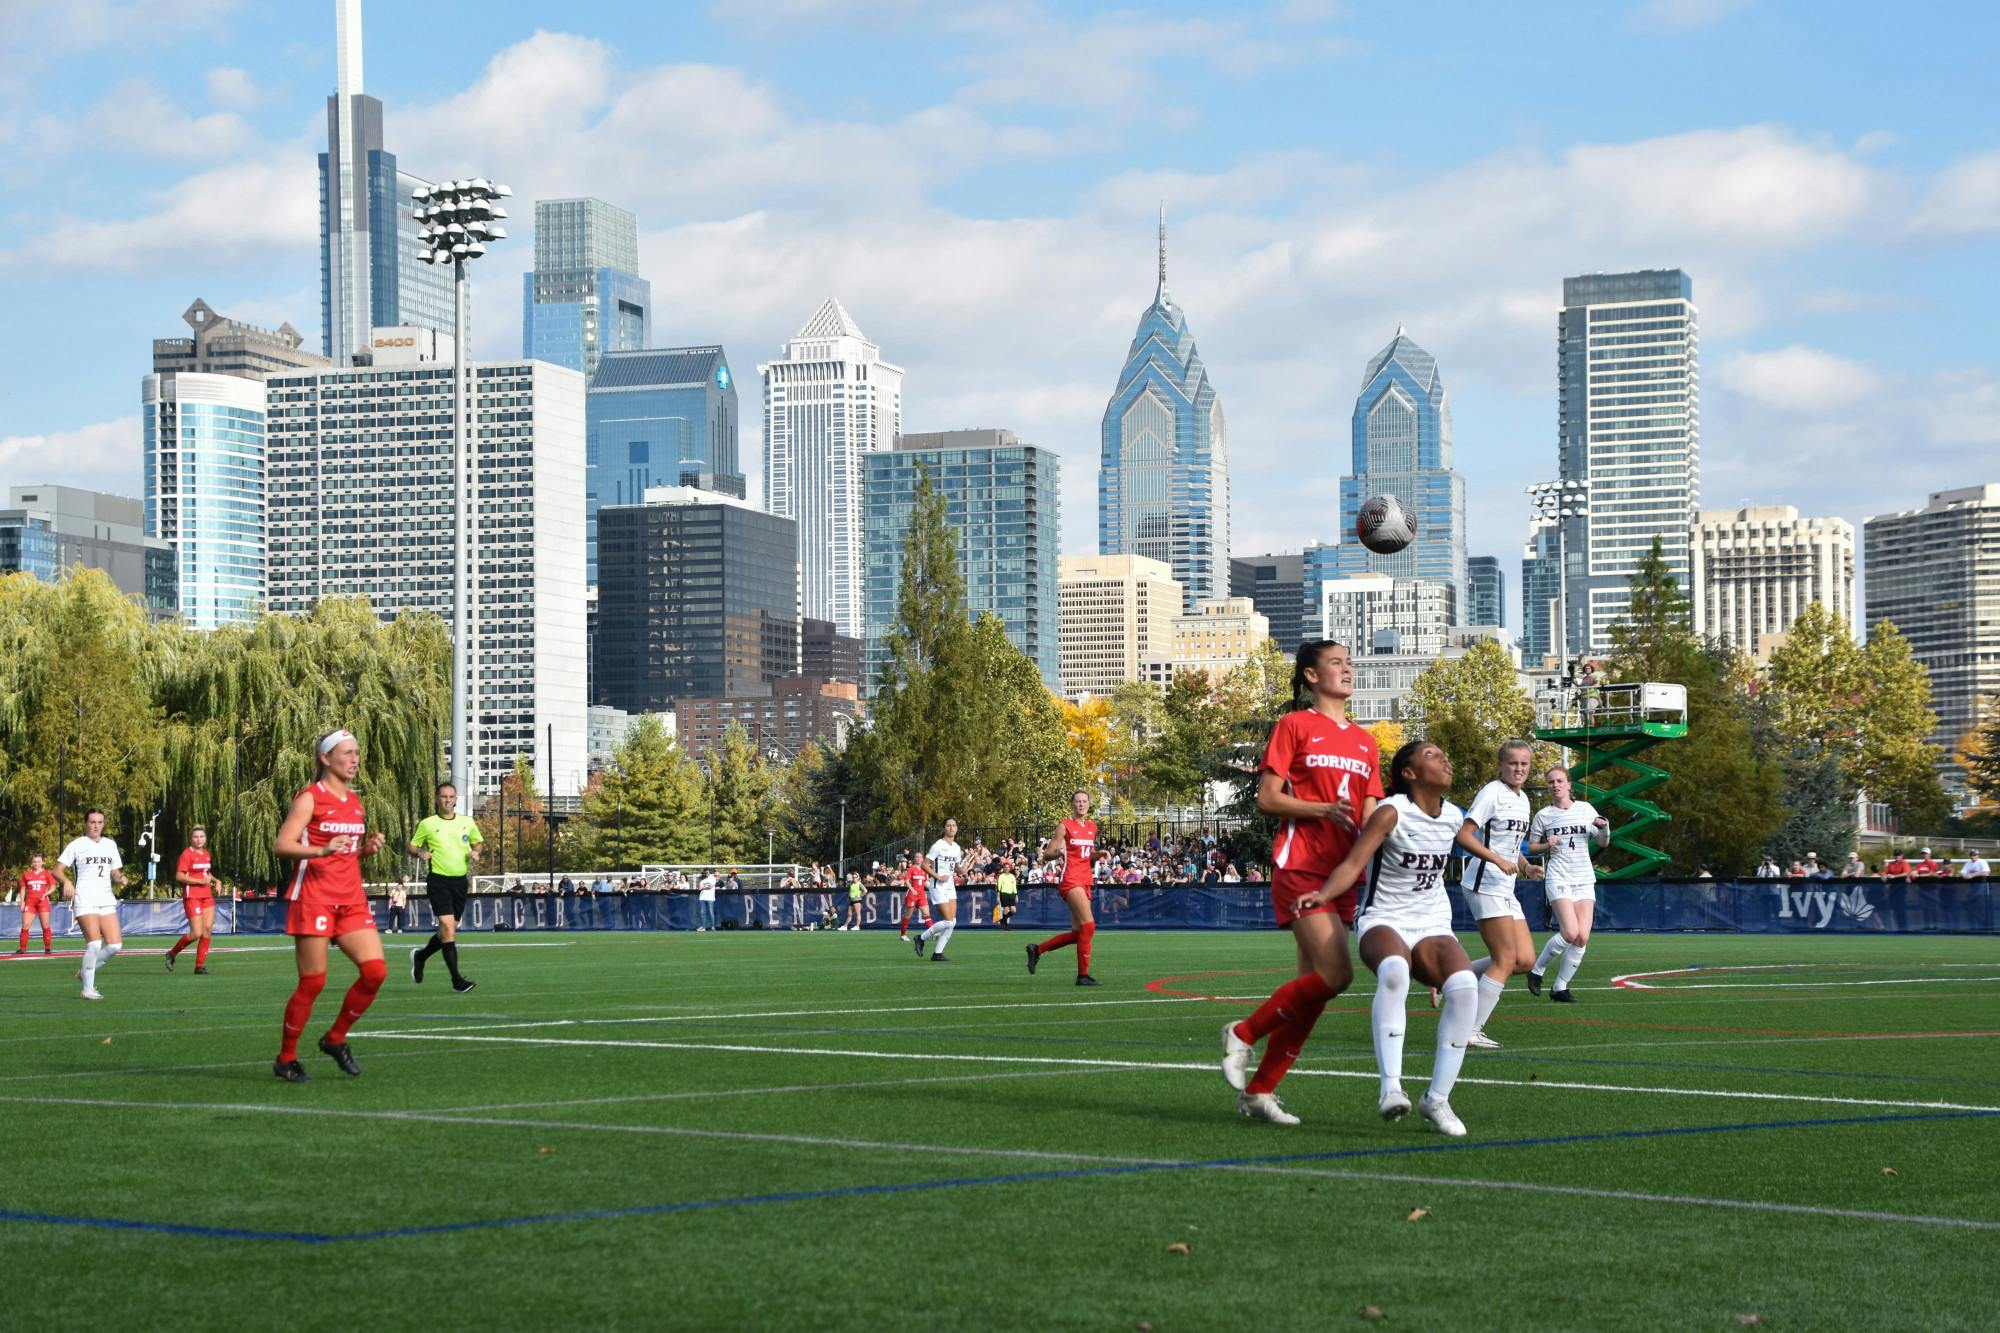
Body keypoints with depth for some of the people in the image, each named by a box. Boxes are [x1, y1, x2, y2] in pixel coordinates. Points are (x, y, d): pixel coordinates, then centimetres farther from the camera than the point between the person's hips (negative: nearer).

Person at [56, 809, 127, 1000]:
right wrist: (66, 881, -21)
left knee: (115, 945, -5)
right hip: (85, 900, -5)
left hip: (107, 900, 5)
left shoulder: (110, 845, 16)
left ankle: (86, 972, 17)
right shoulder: (77, 845, 2)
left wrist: (120, 878, -2)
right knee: (95, 943, -18)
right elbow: (58, 870, -1)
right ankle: (88, 989, -8)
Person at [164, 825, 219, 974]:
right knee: (196, 933, -11)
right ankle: (172, 954, 11)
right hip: (192, 897, -7)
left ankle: (200, 965, 6)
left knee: (208, 930, 0)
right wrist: (200, 881, -20)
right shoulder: (187, 853, -10)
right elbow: (179, 876, -16)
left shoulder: (206, 854, 13)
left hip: (207, 896, 7)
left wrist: (214, 880, 9)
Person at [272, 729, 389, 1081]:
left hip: (352, 900, 7)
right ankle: (286, 1058, 11)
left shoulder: (355, 801, 16)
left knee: (375, 971, -7)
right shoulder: (310, 798, -6)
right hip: (314, 899, -7)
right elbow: (281, 844, -14)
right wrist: (321, 851, -29)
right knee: (313, 982, -5)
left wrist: (369, 847, 5)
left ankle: (335, 1039, 12)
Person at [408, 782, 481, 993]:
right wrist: (420, 853, -14)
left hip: (460, 880, 5)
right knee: (448, 927, -16)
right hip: (438, 880, -5)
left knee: (448, 931, 10)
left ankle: (420, 956, 37)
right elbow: (412, 846, 8)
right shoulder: (427, 824, 0)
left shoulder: (467, 822, 9)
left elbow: (476, 843, 22)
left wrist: (475, 853, -1)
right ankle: (457, 980, -15)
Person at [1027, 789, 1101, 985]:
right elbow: (1048, 854, -4)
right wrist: (1059, 852, -24)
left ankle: (1037, 950, 22)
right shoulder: (1065, 826, -4)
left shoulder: (1092, 827, 15)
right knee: (1088, 926, -17)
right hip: (1070, 880, -8)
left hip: (1085, 882, 8)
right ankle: (1083, 975, -10)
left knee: (1077, 933, 5)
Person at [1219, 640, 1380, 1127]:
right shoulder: (1294, 725, 0)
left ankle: (1259, 1090, 11)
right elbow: (1267, 799, -6)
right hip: (1301, 867, -7)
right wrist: (1325, 809, -18)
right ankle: (1243, 1033, 1)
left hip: (1343, 874, 7)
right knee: (1335, 975, -18)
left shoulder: (1365, 741, 18)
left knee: (1314, 985, 3)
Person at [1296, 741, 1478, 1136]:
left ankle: (1437, 1099, -18)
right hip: (1383, 921, -5)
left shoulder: (1453, 817, 7)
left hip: (1432, 925, 5)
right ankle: (1391, 1087, -42)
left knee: (1464, 985, -28)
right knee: (1394, 971, -42)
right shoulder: (1391, 813, -12)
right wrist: (1324, 894, -40)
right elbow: (1352, 864, -21)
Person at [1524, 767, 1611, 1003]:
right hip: (1558, 878, -3)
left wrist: (1605, 828, -9)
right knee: (1570, 933, -19)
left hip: (1584, 879, 3)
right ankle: (1536, 971, 3)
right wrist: (1547, 845, -11)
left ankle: (1560, 988, 5)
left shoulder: (1586, 809, 8)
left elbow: (1603, 843, 12)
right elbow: (1531, 847, 10)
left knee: (1583, 937, -7)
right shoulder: (1543, 815, 3)